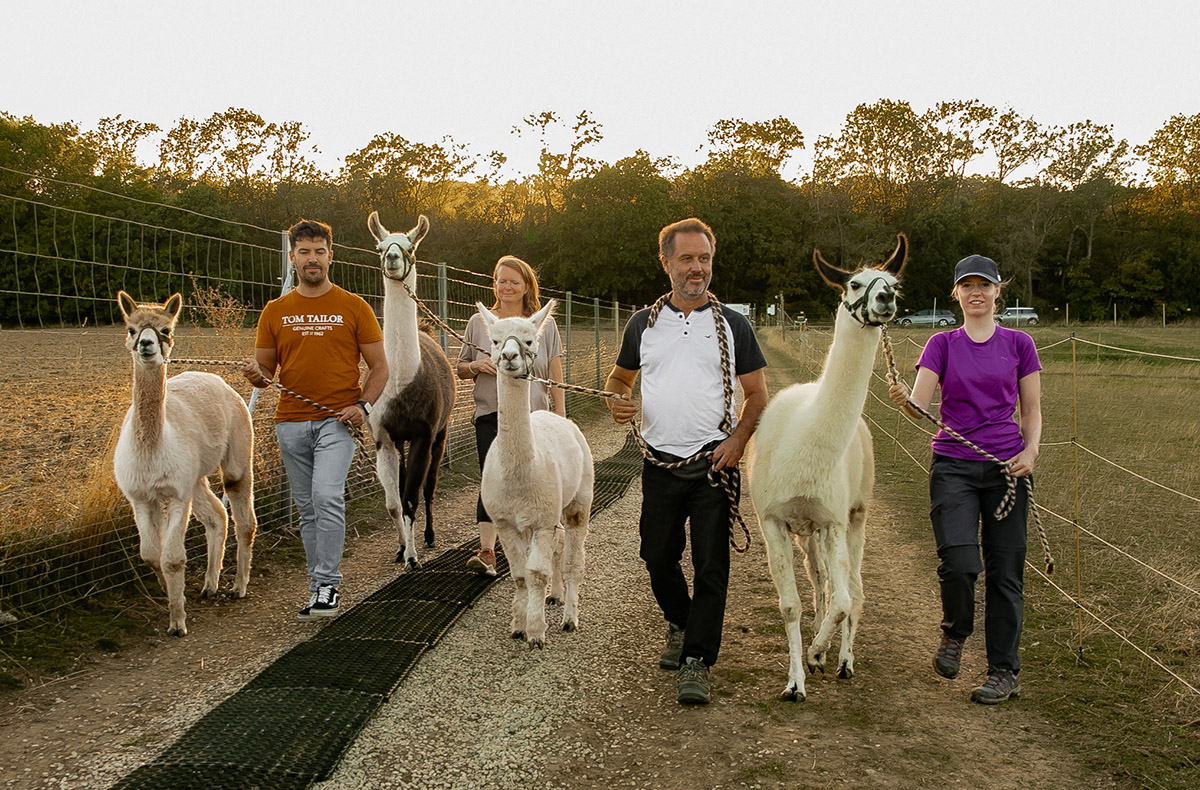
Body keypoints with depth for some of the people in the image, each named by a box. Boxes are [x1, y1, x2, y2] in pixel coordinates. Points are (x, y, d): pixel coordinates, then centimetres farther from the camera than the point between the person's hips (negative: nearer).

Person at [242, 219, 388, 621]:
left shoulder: (353, 307, 3)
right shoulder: (275, 311, 10)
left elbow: (379, 366, 5)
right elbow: (264, 371, 12)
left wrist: (363, 404, -12)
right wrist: (255, 374, -13)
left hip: (337, 420, -4)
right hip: (291, 422, 4)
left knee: (326, 495, -21)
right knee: (307, 508, 9)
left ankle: (327, 584, -12)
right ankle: (319, 588, 19)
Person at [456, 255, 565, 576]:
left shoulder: (545, 324, 6)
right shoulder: (479, 322, 9)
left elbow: (555, 374, 5)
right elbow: (461, 369, 14)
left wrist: (560, 415, 0)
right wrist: (477, 366, -8)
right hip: (491, 414, 0)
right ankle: (487, 550, -13)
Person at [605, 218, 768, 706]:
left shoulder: (733, 325, 4)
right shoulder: (643, 324, 9)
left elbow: (757, 394, 5)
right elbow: (619, 376, 21)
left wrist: (738, 439, -12)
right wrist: (616, 402, -3)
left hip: (713, 463, -2)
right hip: (660, 464, 2)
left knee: (711, 565, -4)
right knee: (658, 557, 11)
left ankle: (696, 662, 3)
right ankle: (680, 625, 38)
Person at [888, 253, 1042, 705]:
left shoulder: (1018, 344, 7)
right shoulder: (942, 345, 6)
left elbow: (1032, 410, 10)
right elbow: (919, 408, -5)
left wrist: (1030, 450, -8)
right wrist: (903, 399, -27)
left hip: (1006, 467, 1)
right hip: (952, 465, -1)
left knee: (1005, 571, 2)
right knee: (958, 563, -16)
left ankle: (1004, 671, 14)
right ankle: (954, 634, 16)